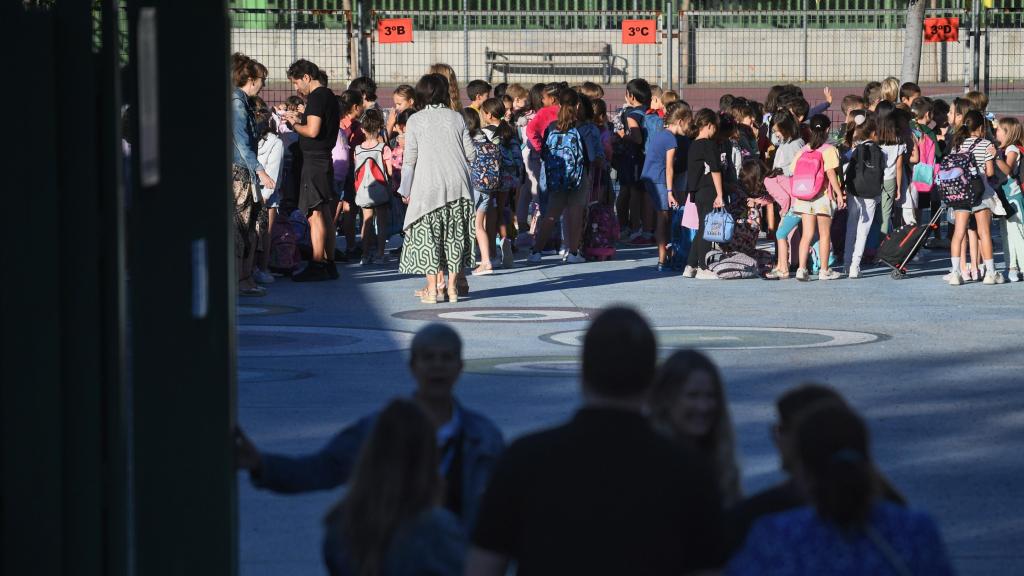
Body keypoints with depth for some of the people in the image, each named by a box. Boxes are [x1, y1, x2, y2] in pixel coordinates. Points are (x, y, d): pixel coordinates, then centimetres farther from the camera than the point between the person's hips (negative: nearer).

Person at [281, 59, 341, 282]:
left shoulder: (316, 97, -13)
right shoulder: (329, 95, 18)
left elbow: (312, 131, -20)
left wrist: (294, 125, -3)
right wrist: (298, 120, 17)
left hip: (314, 161, -10)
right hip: (325, 159, 10)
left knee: (315, 214, -10)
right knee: (326, 215, 12)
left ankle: (317, 266, -12)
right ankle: (329, 265, 15)